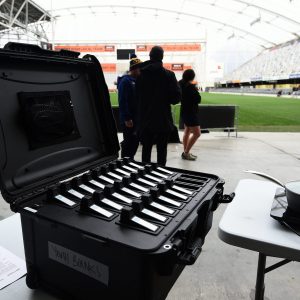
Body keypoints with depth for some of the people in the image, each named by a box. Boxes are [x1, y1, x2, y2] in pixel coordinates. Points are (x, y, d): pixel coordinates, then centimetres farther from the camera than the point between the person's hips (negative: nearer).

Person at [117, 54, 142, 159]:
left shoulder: (136, 81, 13)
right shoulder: (125, 81, -13)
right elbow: (122, 102, -20)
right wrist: (127, 118, -24)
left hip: (136, 118, 8)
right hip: (129, 119, -8)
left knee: (135, 141, 15)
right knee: (128, 142, -1)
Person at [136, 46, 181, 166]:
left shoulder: (141, 74, 1)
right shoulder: (168, 75, -8)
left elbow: (137, 95, 3)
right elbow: (177, 97, -10)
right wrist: (165, 100, 6)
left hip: (145, 119, 3)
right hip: (163, 120, -3)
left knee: (146, 147, 15)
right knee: (162, 149, 6)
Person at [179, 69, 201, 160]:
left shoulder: (181, 84, 4)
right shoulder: (191, 87, -20)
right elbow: (198, 100, -17)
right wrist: (196, 91, 0)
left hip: (184, 111, 9)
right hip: (191, 112, -9)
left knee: (187, 131, 17)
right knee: (197, 133, -6)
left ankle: (186, 152, 24)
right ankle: (186, 153, -4)